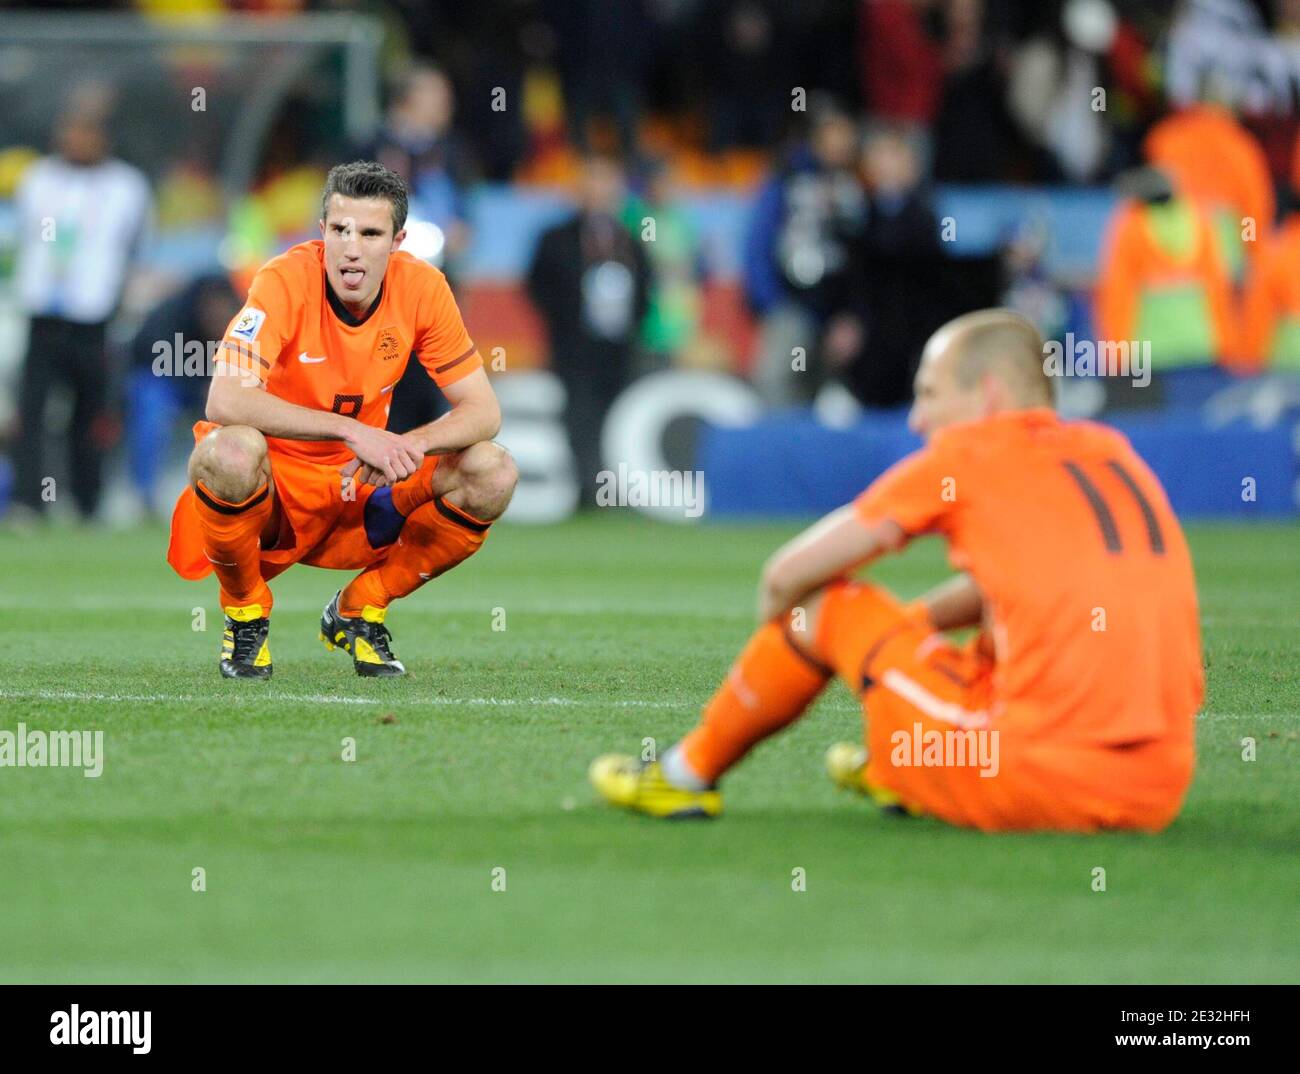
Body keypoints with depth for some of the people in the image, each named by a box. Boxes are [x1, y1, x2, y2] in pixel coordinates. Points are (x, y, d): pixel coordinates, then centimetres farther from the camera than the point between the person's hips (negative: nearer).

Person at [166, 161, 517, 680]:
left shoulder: (421, 287, -9)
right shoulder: (286, 281, -21)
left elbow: (483, 411, -6)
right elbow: (224, 402, -34)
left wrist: (407, 445, -28)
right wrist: (350, 430, -39)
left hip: (358, 485, 4)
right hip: (268, 485, -4)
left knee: (492, 474, -16)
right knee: (232, 450, -38)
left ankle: (358, 611, 5)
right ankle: (245, 614, -8)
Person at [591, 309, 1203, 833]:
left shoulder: (966, 452, 1)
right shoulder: (1110, 451, 17)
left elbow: (786, 577, 8)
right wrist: (893, 628, 36)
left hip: (1037, 777, -6)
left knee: (823, 603, 12)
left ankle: (686, 776, 29)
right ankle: (896, 775, 49)